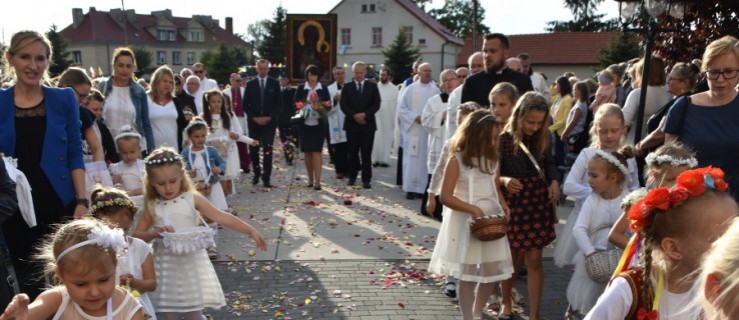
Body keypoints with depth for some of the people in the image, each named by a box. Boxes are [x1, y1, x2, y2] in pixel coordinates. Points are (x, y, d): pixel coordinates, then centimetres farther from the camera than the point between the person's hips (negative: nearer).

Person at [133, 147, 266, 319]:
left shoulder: (192, 199, -5)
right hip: (166, 266, 1)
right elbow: (136, 236, 3)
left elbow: (222, 217, -10)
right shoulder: (152, 207, -1)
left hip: (191, 263, -1)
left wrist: (251, 231, -18)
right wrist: (154, 233, -18)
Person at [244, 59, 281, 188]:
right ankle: (256, 173, 21)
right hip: (253, 122, 1)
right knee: (253, 149, 1)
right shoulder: (250, 84, 6)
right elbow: (245, 104, 6)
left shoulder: (274, 84, 5)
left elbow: (279, 103, 3)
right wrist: (253, 117, -7)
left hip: (269, 122, -1)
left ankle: (266, 178, 3)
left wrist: (269, 117, -8)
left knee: (267, 150, -3)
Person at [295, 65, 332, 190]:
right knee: (307, 152, 8)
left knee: (316, 151, -8)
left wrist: (321, 107, -15)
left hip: (318, 124, -2)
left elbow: (328, 105, 4)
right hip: (305, 123, 2)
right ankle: (310, 179, 20)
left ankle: (317, 181, -10)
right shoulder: (301, 88, 6)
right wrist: (302, 107, -14)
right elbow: (296, 104, 5)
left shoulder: (323, 88, 5)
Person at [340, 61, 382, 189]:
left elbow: (376, 104, -1)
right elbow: (343, 105, 0)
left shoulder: (372, 86, 7)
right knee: (352, 152, 6)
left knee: (366, 153, -1)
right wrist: (354, 115, -14)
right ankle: (352, 177, 17)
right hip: (352, 123, 1)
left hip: (368, 124, -1)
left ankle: (366, 179, 2)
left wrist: (364, 114, -14)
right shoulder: (347, 87, 8)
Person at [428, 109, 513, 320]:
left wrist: (503, 206, -4)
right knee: (468, 275, 5)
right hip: (467, 223, -5)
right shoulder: (457, 160, -11)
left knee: (493, 273, 10)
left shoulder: (493, 159, 6)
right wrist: (473, 209, -24)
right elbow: (446, 197, -14)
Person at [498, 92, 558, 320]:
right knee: (512, 258, 13)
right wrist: (504, 180, -32)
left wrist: (554, 181, -8)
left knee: (534, 260, 3)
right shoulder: (504, 140, -14)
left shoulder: (544, 139, -2)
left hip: (538, 205, 2)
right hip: (512, 205, -2)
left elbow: (549, 164, 11)